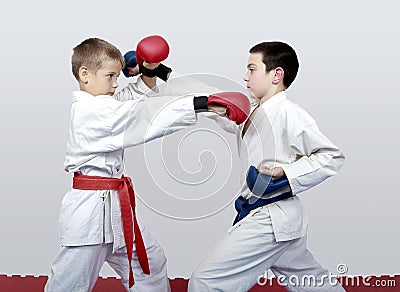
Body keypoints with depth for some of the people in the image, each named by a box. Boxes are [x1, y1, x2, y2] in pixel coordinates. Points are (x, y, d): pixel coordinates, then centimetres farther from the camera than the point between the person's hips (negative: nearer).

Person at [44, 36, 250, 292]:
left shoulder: (102, 105, 12)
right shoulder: (89, 110, -19)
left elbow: (137, 97, 21)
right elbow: (142, 114, -26)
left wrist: (148, 71, 0)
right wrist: (204, 103, -29)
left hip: (114, 205, 10)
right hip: (92, 208, -10)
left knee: (150, 260, 18)